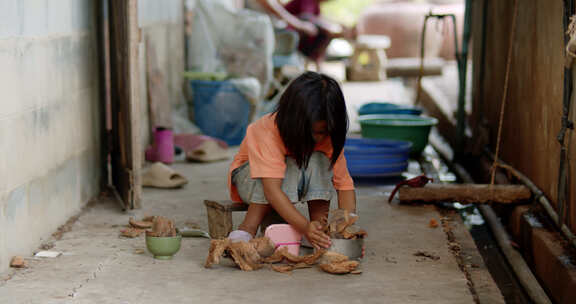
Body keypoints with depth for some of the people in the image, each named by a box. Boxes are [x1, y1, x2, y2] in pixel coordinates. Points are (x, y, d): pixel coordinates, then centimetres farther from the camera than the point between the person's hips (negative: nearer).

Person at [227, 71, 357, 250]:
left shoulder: (327, 137, -22)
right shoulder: (267, 131, -36)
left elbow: (344, 183, -21)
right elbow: (272, 191, -44)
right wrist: (305, 228, -55)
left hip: (298, 182, 4)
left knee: (318, 161, -28)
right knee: (290, 168, -36)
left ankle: (322, 227, -23)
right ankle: (248, 228, -30)